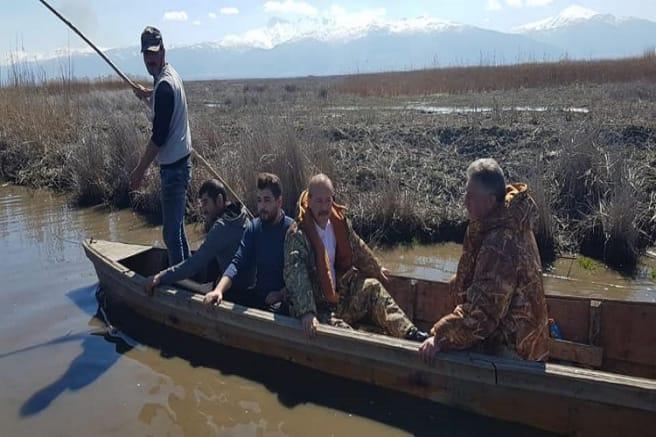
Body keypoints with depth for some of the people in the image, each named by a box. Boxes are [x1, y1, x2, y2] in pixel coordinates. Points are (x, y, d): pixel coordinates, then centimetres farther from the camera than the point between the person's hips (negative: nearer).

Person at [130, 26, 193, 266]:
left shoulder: (164, 85, -19)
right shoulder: (171, 75, 11)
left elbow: (159, 136, -20)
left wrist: (140, 169, -15)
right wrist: (149, 94, 25)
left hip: (173, 167, -10)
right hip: (179, 162, 10)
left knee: (171, 233, -4)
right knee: (176, 227, 20)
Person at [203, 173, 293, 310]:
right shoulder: (253, 228, 4)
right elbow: (238, 263, -5)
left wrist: (281, 294, -23)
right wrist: (218, 290, -20)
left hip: (285, 300, -5)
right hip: (259, 295, 5)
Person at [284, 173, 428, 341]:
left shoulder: (339, 222, 1)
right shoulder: (297, 235, -20)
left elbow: (358, 249, 19)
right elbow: (295, 275, -29)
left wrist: (376, 270, 33)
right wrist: (306, 312, -39)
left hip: (340, 294, 7)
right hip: (318, 306, -7)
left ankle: (409, 333, -12)